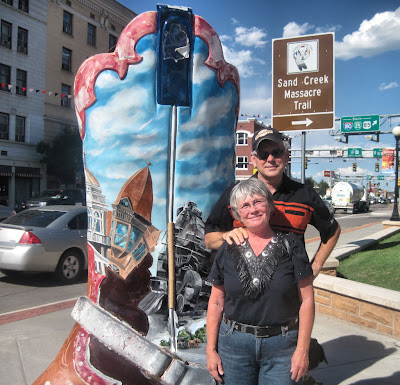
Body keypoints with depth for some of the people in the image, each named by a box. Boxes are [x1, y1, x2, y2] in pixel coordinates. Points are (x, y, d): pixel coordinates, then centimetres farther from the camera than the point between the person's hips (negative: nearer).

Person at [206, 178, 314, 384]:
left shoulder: (291, 245, -5)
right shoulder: (228, 250, 0)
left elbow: (306, 300, -4)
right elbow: (216, 303, 4)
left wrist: (302, 350, -7)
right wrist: (211, 350, 2)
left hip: (282, 345, -1)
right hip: (235, 344, 2)